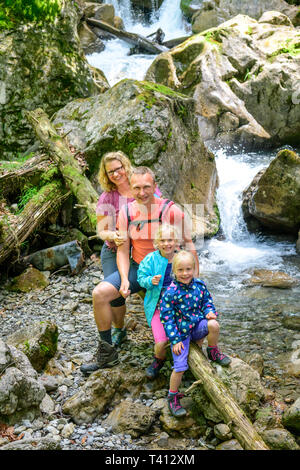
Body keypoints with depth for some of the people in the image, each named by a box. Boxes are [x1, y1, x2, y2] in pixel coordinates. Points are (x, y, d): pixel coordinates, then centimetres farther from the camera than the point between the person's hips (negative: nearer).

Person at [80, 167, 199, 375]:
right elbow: (123, 250, 1)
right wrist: (124, 279, -14)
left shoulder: (171, 210, -13)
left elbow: (188, 244, -6)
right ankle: (107, 354, 2)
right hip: (137, 268, 4)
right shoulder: (126, 212, -3)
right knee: (99, 293, -15)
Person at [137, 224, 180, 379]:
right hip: (157, 305, -2)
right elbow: (141, 277, -1)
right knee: (161, 342, -14)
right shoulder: (151, 259, -6)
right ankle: (158, 360, 21)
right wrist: (151, 281, -20)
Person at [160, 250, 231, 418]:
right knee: (180, 367, -9)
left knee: (214, 325, -29)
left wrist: (210, 311, -11)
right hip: (180, 332, -3)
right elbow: (167, 318, -13)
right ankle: (173, 397, 14)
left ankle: (213, 352, 1)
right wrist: (175, 340, -15)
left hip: (197, 325, 3)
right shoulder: (171, 292, -17)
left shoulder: (200, 285, -5)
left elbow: (207, 300, 12)